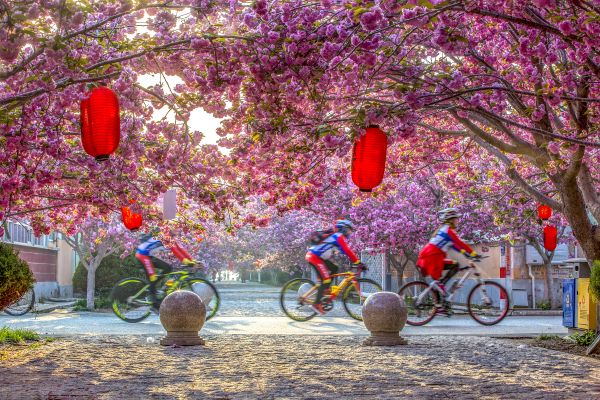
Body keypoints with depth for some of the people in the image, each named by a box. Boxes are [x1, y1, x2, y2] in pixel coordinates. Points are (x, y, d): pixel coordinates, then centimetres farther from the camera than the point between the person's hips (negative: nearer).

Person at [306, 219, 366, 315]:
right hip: (314, 256, -10)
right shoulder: (339, 236, -10)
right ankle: (316, 303, -8)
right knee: (325, 280, -10)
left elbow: (346, 252, 23)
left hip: (318, 257, 10)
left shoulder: (336, 236, 20)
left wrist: (357, 262, 19)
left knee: (334, 269, 13)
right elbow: (347, 251, -19)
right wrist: (359, 263, -18)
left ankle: (325, 289, 13)